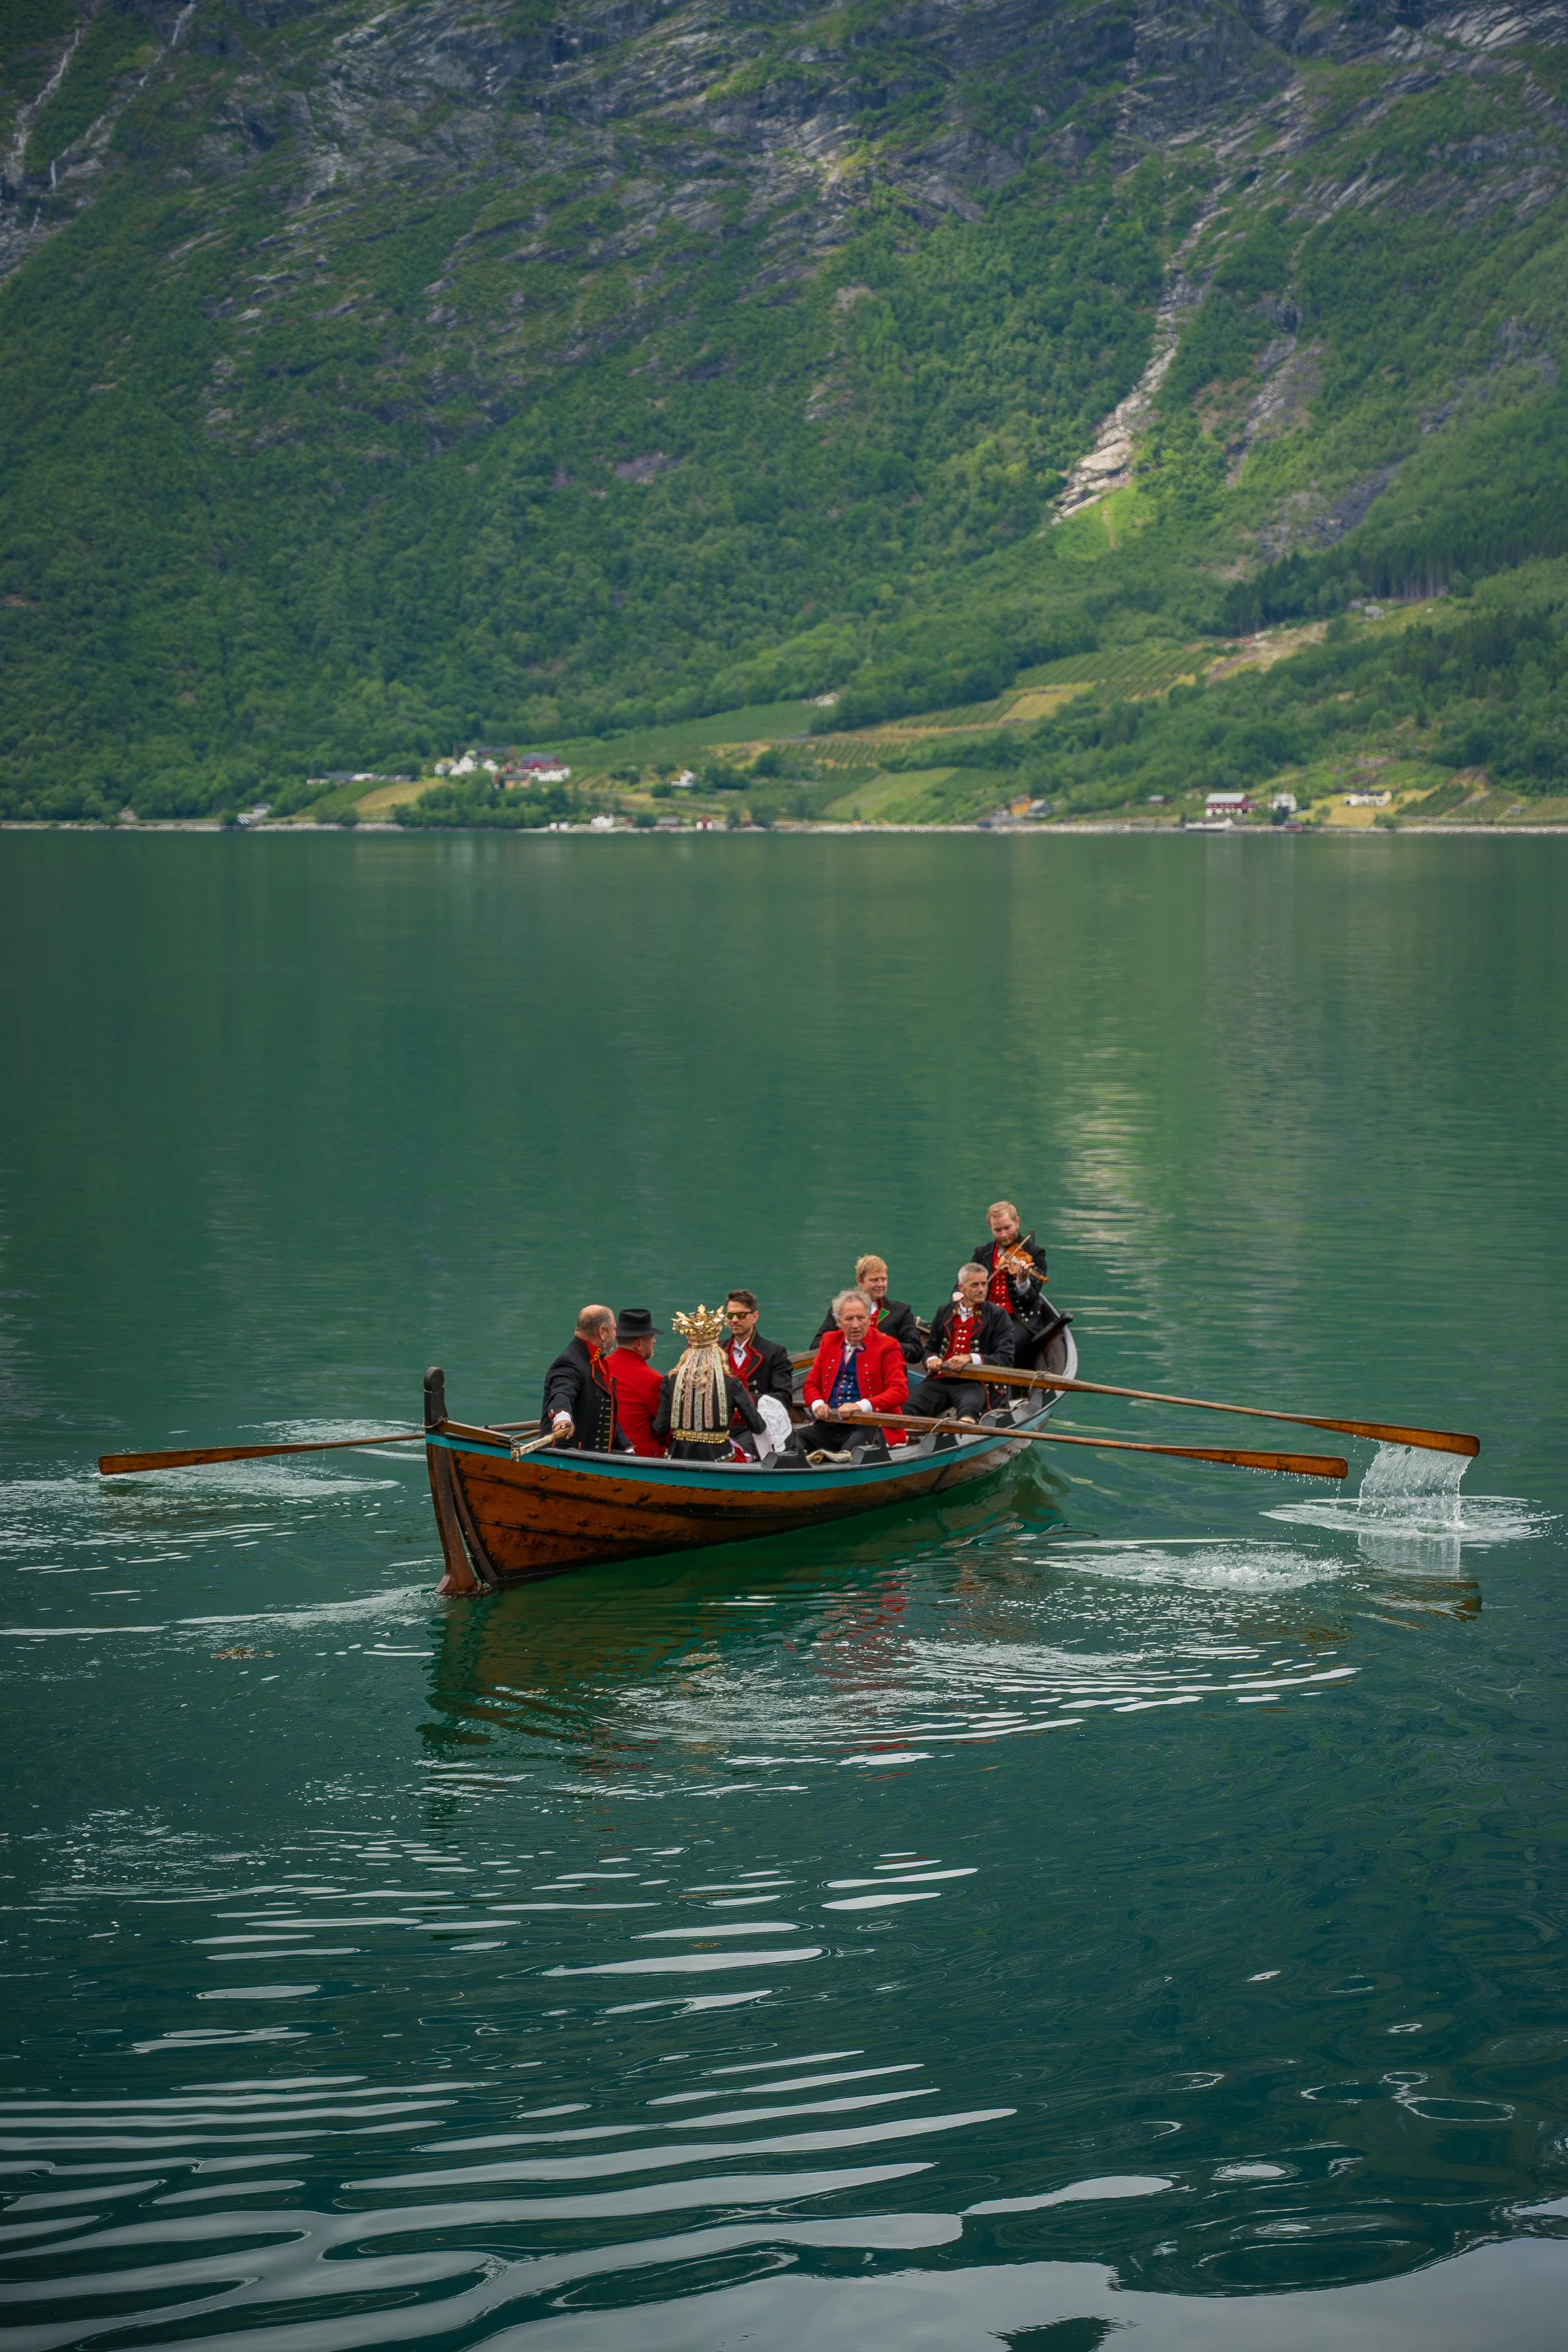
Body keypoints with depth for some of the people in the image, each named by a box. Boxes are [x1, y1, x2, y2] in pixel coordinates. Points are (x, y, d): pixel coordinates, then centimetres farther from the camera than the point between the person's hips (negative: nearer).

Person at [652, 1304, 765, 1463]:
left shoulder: (671, 1381, -2)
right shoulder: (731, 1384, -6)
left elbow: (661, 1428, -2)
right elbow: (757, 1426, -4)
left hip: (680, 1456, 2)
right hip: (718, 1456, -2)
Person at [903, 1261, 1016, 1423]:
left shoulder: (998, 1315, 9)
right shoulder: (944, 1312, 22)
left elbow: (1005, 1358, 0)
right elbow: (930, 1349, 27)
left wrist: (970, 1358, -15)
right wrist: (932, 1359, 1)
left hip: (973, 1383, -4)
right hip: (939, 1380, 4)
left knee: (970, 1406, -41)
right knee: (907, 1407, -28)